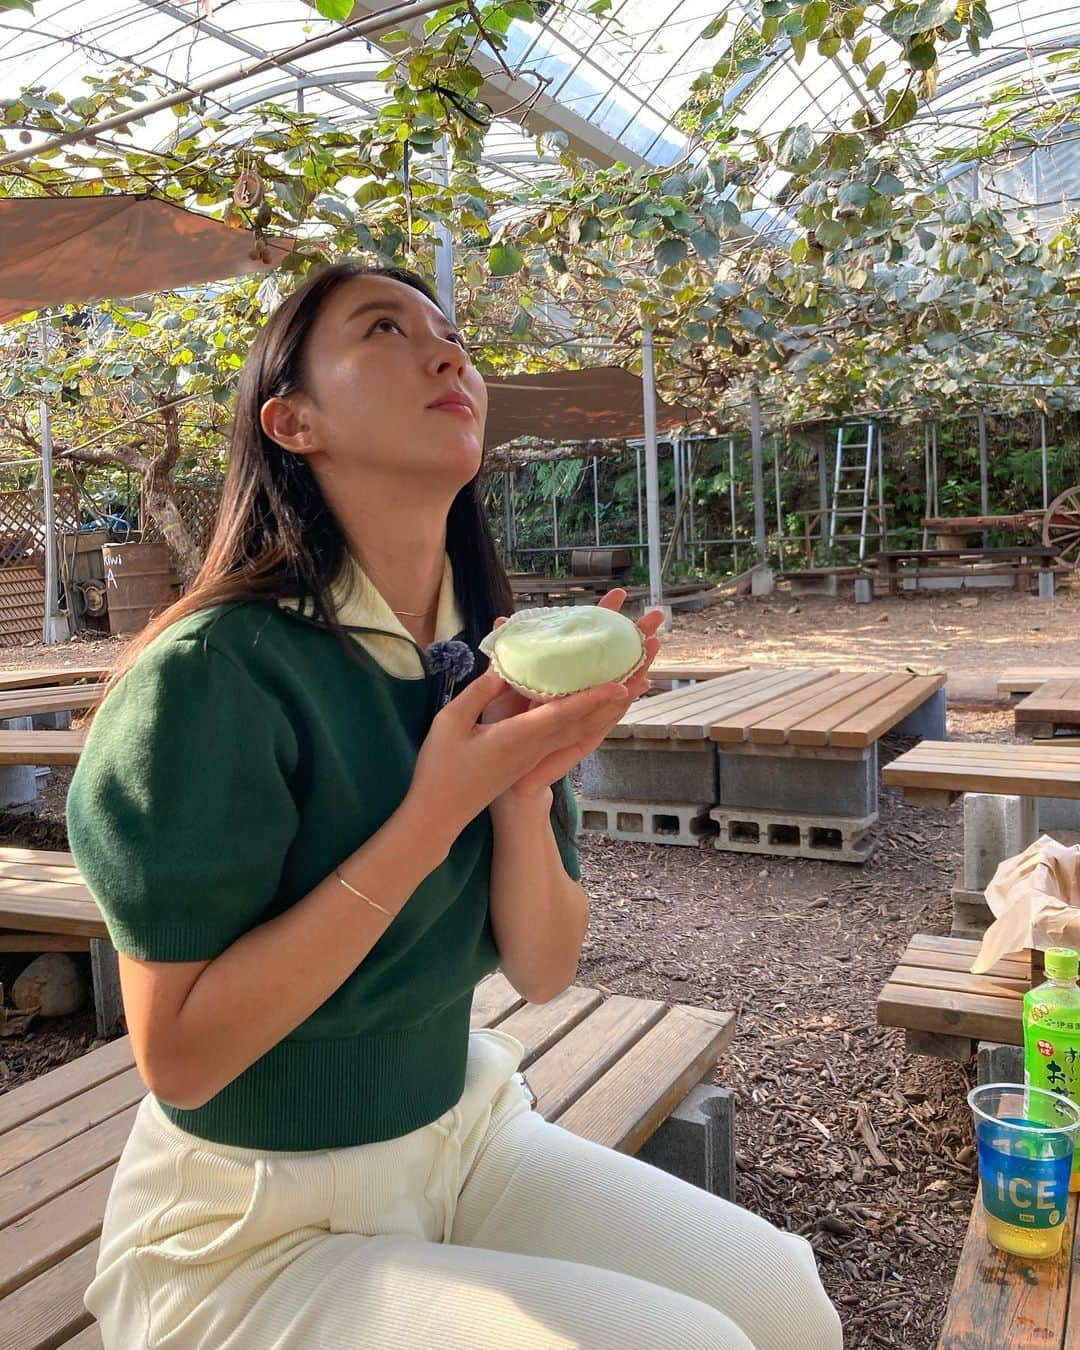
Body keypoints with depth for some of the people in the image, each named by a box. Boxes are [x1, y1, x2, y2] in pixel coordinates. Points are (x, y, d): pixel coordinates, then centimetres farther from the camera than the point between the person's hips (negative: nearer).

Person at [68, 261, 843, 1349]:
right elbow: (179, 1056, -21)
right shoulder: (212, 674, -23)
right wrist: (437, 810, -28)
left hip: (469, 1128, 6)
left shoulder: (492, 657, -4)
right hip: (257, 1233, -5)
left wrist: (527, 786, -22)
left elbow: (543, 971, -2)